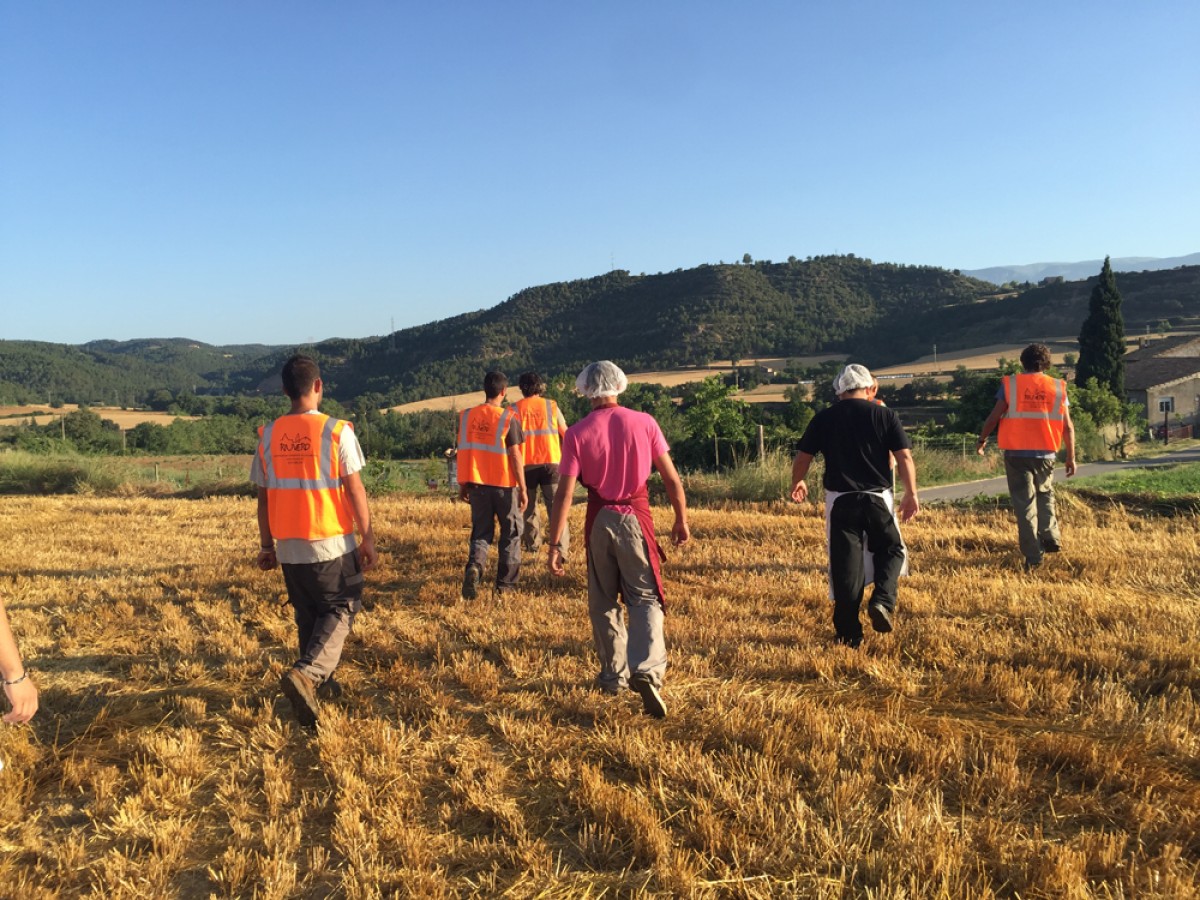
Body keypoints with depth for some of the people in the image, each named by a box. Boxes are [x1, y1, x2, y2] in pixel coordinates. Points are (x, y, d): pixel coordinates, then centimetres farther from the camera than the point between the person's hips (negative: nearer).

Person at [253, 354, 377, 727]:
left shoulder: (268, 435, 1)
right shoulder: (337, 430, -11)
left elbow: (264, 497, 5)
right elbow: (354, 489, -10)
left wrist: (267, 545, 14)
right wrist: (368, 537, -2)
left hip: (289, 546, 4)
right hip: (332, 543, -4)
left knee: (307, 615, 19)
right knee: (341, 610, 8)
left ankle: (320, 683, 27)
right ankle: (307, 672, -12)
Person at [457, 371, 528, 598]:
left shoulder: (466, 416, 2)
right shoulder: (508, 418, -10)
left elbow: (462, 452, 6)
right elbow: (515, 456, -10)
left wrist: (462, 484, 16)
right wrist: (523, 489, -4)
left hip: (477, 485, 3)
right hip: (504, 484, -3)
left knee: (481, 532, 13)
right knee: (511, 533, 11)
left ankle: (474, 566, -15)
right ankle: (505, 583, 14)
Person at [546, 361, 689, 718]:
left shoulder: (577, 433, -6)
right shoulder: (643, 422, -4)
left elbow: (565, 493, -9)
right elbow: (671, 478, -1)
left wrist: (555, 544, -4)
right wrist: (681, 520, 12)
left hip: (599, 521, 1)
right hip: (636, 516, 0)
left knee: (603, 603, 16)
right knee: (645, 597, 4)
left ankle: (613, 676, 26)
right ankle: (648, 671, -15)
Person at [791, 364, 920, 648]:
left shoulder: (823, 418, 2)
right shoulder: (885, 415, 1)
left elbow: (801, 458, 3)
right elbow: (904, 457, -4)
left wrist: (797, 484, 22)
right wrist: (911, 494, 5)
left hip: (840, 500, 1)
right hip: (877, 498, 0)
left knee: (845, 565, 5)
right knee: (891, 549, 21)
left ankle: (849, 635, 8)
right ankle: (883, 601, -3)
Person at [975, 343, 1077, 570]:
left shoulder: (1010, 384, -3)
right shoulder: (1058, 387, 3)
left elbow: (994, 417, -4)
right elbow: (1067, 426, 2)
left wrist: (982, 440, 11)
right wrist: (1071, 456, 10)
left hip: (1016, 453, -2)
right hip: (1045, 454, 2)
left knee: (1024, 502, 3)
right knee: (1045, 494, 25)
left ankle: (1033, 556, 1)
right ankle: (1051, 538, 11)